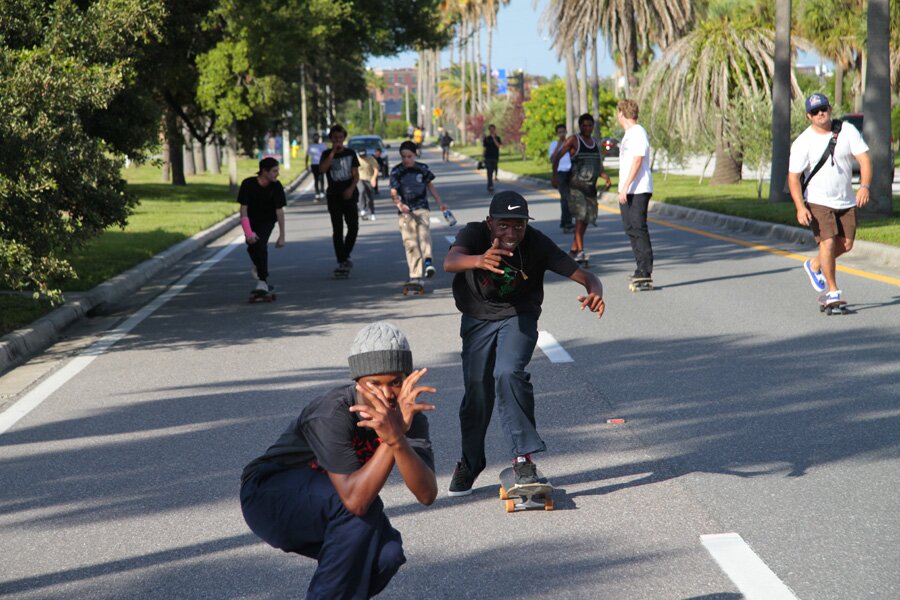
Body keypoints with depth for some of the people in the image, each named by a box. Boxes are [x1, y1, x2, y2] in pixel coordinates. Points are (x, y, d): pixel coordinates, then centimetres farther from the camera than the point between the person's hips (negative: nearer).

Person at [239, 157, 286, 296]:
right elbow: (243, 208, -22)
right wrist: (248, 232, -31)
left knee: (261, 245, -20)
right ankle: (258, 266, 26)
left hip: (267, 221, -1)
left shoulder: (276, 186, -19)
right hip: (251, 220, 1)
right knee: (252, 245, -10)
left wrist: (282, 236, -17)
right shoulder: (248, 184, -23)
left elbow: (279, 211, -16)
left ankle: (262, 282, -16)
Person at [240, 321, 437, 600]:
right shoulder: (332, 413, -32)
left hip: (325, 511, 6)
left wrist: (397, 438, -45)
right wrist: (393, 438, -46)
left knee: (387, 553, -22)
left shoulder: (408, 415, -15)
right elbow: (355, 500, -42)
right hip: (270, 498, -6)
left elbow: (427, 495, -30)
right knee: (363, 508, -32)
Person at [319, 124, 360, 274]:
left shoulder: (350, 153, 7)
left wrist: (351, 188, -14)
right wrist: (333, 152, -15)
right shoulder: (327, 154, 4)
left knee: (353, 227, -6)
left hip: (349, 195, 1)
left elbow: (356, 174, 3)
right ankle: (341, 261, 1)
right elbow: (322, 169, -15)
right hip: (334, 196, -1)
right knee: (337, 230, -2)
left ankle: (346, 256, 14)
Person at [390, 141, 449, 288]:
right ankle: (415, 276, 1)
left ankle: (427, 259, -43)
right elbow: (393, 192, -6)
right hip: (405, 211, 0)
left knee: (424, 231, -28)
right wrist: (399, 203, -26)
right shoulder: (396, 172, 1)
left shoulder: (422, 169, 5)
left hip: (422, 208, 0)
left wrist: (440, 202, 16)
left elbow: (430, 185, 18)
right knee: (410, 243, -2)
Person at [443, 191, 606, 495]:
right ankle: (470, 463, 24)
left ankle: (523, 457, -17)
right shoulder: (474, 234, -25)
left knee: (508, 374, -25)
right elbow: (450, 262, -46)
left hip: (519, 318, -1)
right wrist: (479, 260, -69)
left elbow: (584, 276, -25)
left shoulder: (537, 244, -24)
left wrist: (595, 293, -49)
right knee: (477, 388, 1)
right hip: (477, 319, 1)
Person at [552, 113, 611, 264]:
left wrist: (605, 176, 2)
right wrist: (555, 175, -17)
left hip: (591, 186, 7)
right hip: (576, 185, -7)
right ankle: (580, 251, -21)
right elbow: (557, 157, -6)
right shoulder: (574, 140, -3)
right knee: (580, 216, -18)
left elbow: (599, 165, 21)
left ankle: (573, 250, 22)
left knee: (587, 219, 9)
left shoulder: (595, 143, 15)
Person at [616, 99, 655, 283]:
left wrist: (625, 187, -23)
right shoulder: (628, 134, 20)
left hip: (638, 190, -10)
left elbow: (637, 161, -20)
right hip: (627, 192, 10)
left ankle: (645, 272, -11)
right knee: (631, 229, 11)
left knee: (639, 228, -11)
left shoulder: (638, 133, -11)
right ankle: (641, 270, 16)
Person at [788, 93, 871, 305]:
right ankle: (833, 292, -2)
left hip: (847, 201, 4)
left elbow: (864, 159, -8)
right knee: (828, 242, -15)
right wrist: (800, 207, -25)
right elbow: (793, 177, -12)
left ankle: (814, 265, 34)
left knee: (846, 245, 7)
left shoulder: (848, 130, -4)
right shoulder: (802, 142, -11)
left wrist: (864, 186, -25)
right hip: (818, 202, -4)